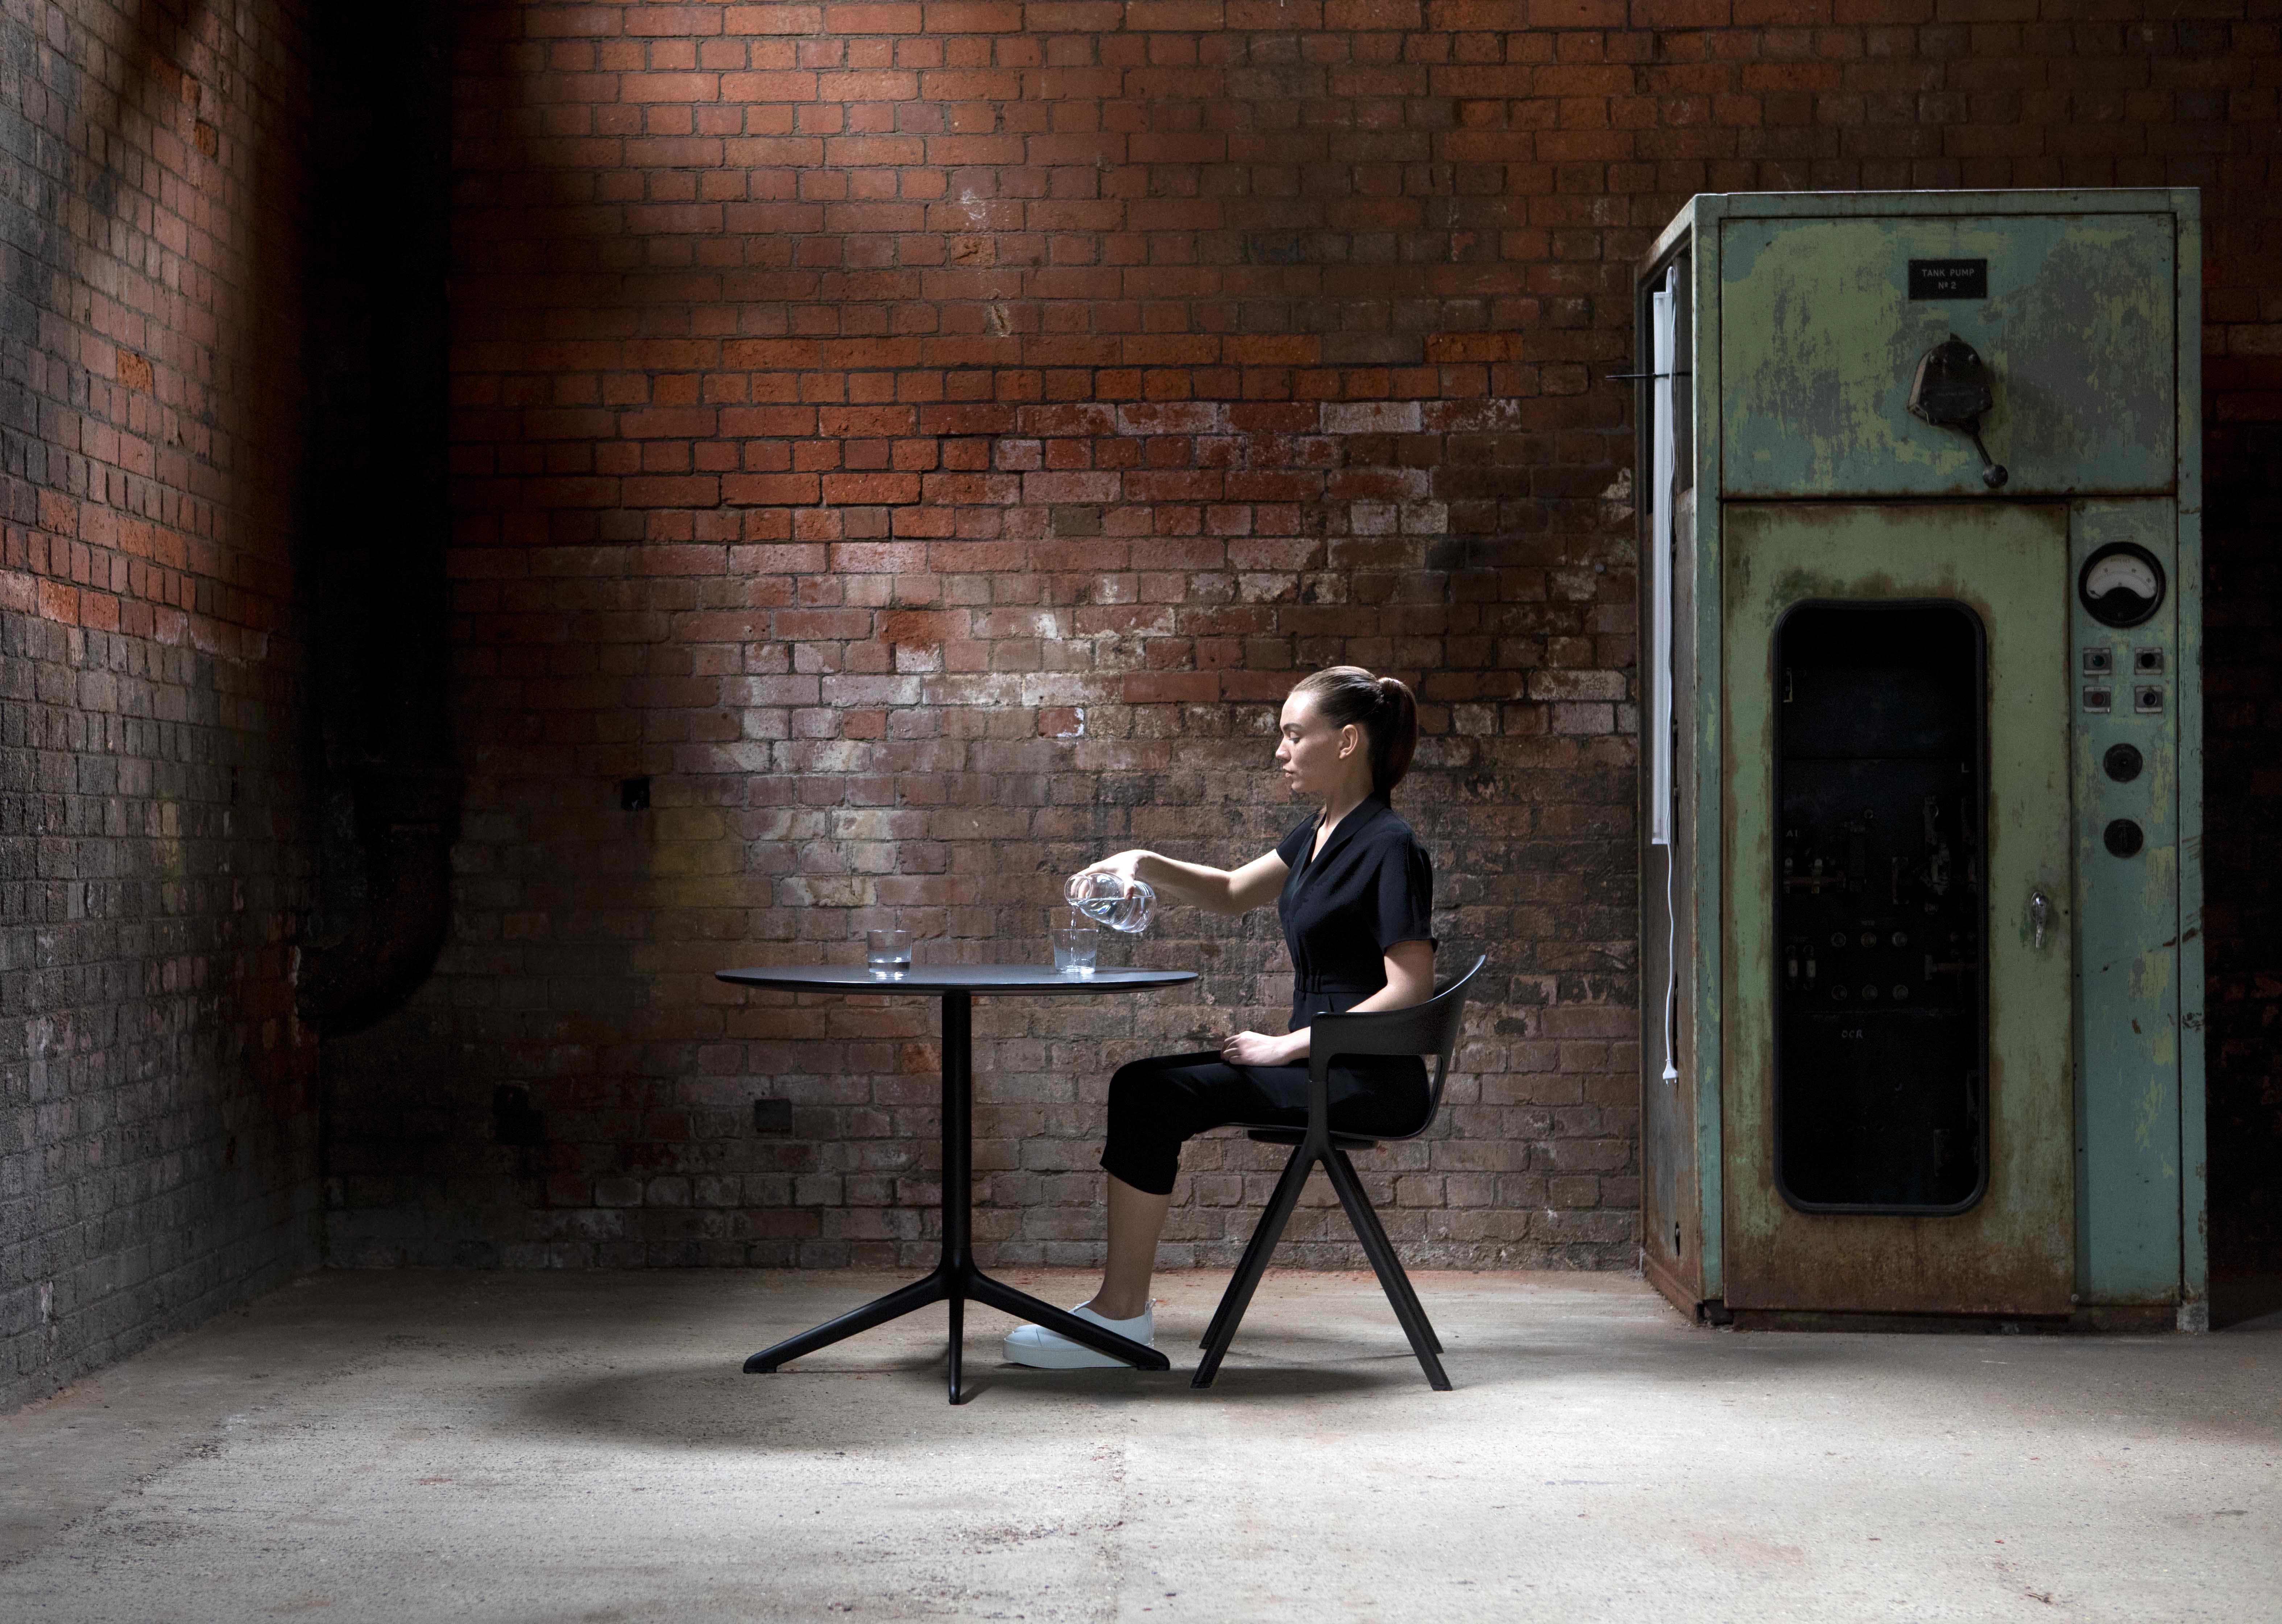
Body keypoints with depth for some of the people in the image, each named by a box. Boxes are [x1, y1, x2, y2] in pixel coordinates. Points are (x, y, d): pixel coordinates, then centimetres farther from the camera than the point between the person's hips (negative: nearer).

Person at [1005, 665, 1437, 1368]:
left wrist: (1289, 1046, -16)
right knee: (1145, 1087, 2)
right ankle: (1123, 1300, 2)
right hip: (1325, 1065, 9)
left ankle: (1120, 1319, -12)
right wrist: (1147, 864, 8)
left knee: (1151, 1095, -16)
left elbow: (1409, 988, -21)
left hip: (1369, 1081, -9)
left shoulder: (1388, 847, -16)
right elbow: (1233, 892, 25)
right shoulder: (1322, 831, 12)